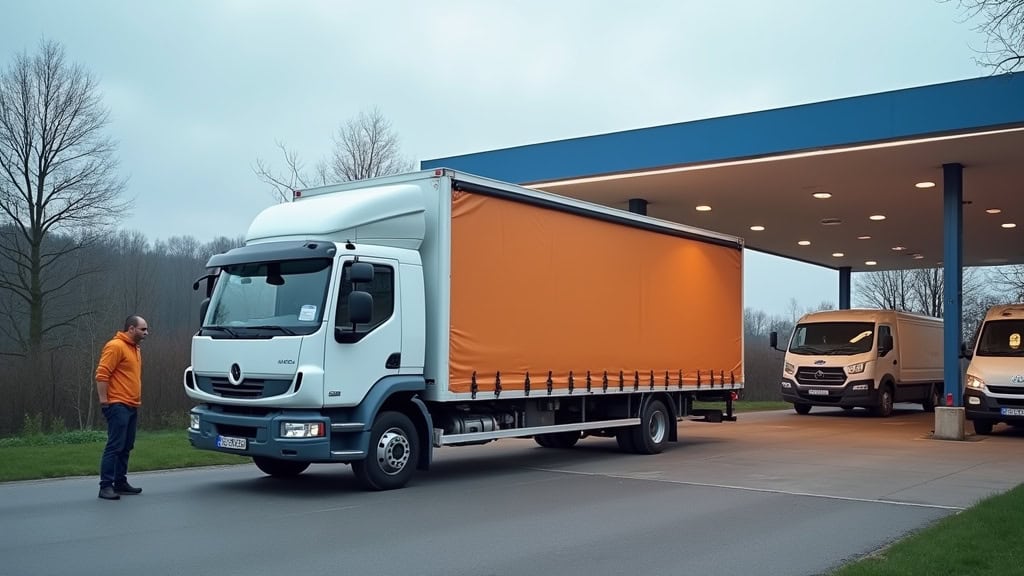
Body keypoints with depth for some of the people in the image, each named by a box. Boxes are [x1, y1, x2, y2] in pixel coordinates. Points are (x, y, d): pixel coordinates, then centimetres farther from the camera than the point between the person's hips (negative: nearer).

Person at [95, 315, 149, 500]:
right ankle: (106, 486, -8)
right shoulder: (116, 346, -10)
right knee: (115, 447, -10)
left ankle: (120, 483, 20)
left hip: (132, 406, 9)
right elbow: (102, 374, -16)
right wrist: (104, 400, -19)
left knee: (126, 447, 12)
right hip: (118, 405, -9)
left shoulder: (135, 349, 19)